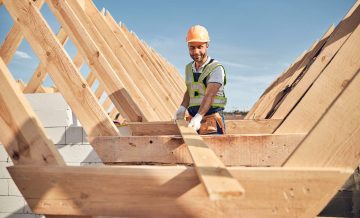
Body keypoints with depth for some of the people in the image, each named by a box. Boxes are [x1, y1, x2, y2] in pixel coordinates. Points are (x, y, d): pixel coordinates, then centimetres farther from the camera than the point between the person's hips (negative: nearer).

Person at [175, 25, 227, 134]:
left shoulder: (216, 68, -8)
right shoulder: (189, 68, 16)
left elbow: (209, 95, -20)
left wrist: (198, 117, -32)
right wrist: (183, 107, 8)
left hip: (211, 120, -6)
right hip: (194, 121, 6)